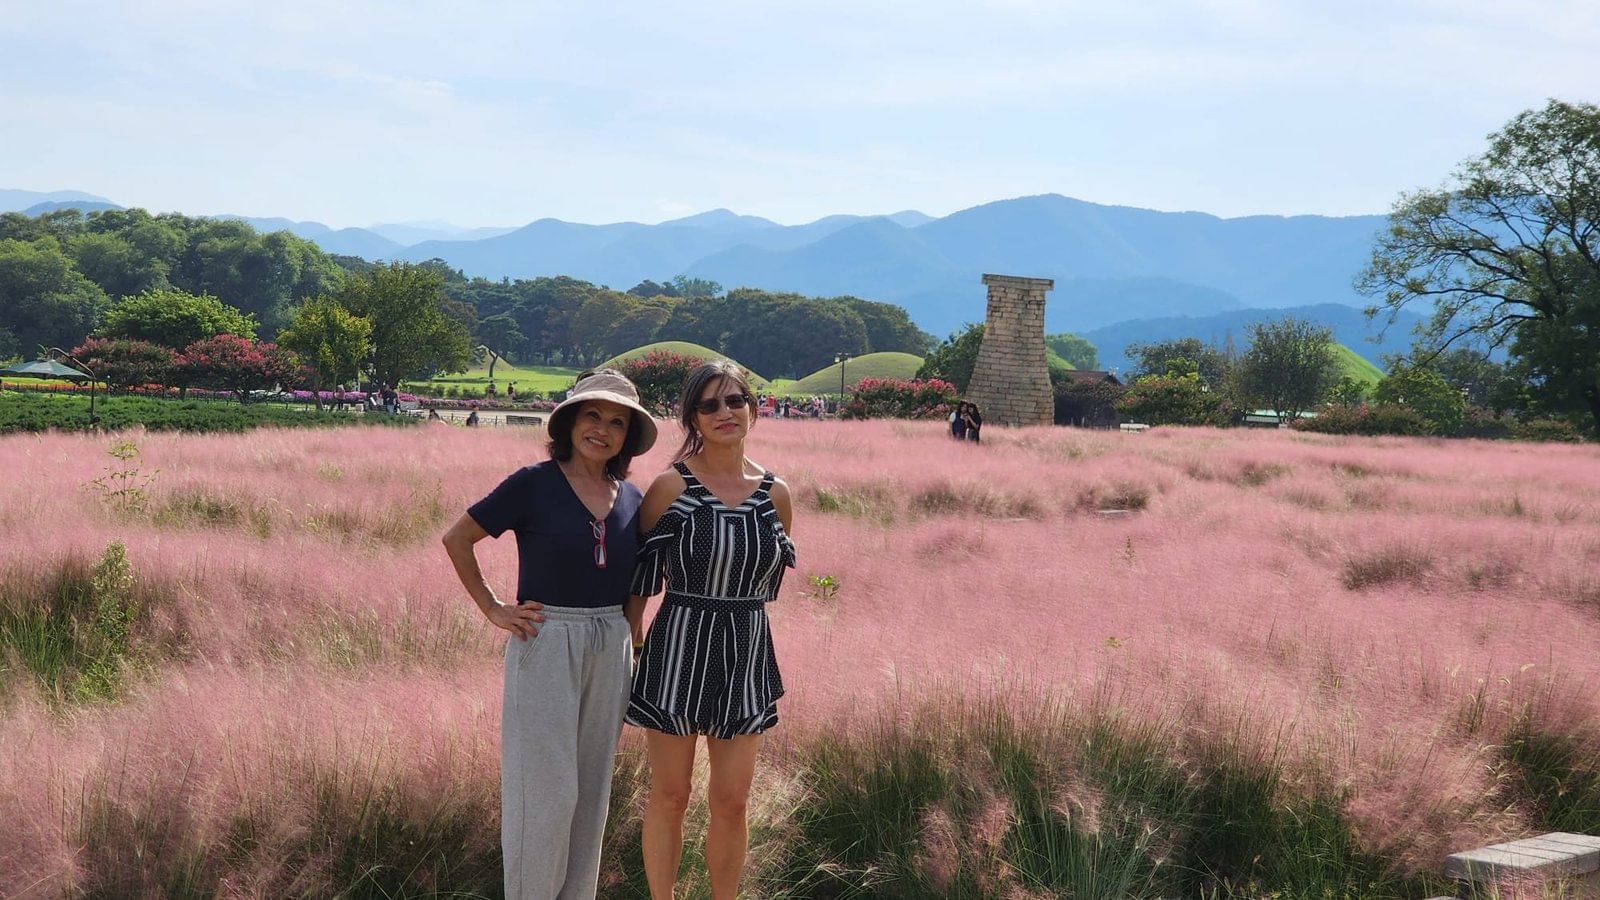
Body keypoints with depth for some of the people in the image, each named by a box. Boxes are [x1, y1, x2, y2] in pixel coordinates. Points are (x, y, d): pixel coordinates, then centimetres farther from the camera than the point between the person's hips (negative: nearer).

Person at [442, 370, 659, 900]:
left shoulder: (632, 501, 7)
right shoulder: (534, 484, -8)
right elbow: (456, 539, -3)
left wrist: (629, 650, 14)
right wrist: (492, 610, -5)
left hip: (609, 652, 5)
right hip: (547, 644, -5)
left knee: (591, 790, 11)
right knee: (546, 789, -4)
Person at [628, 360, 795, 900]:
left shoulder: (774, 494, 1)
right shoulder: (670, 486, -8)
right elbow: (642, 574, -2)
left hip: (746, 654, 3)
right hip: (677, 652, -3)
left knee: (731, 802, 8)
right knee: (669, 797, 7)